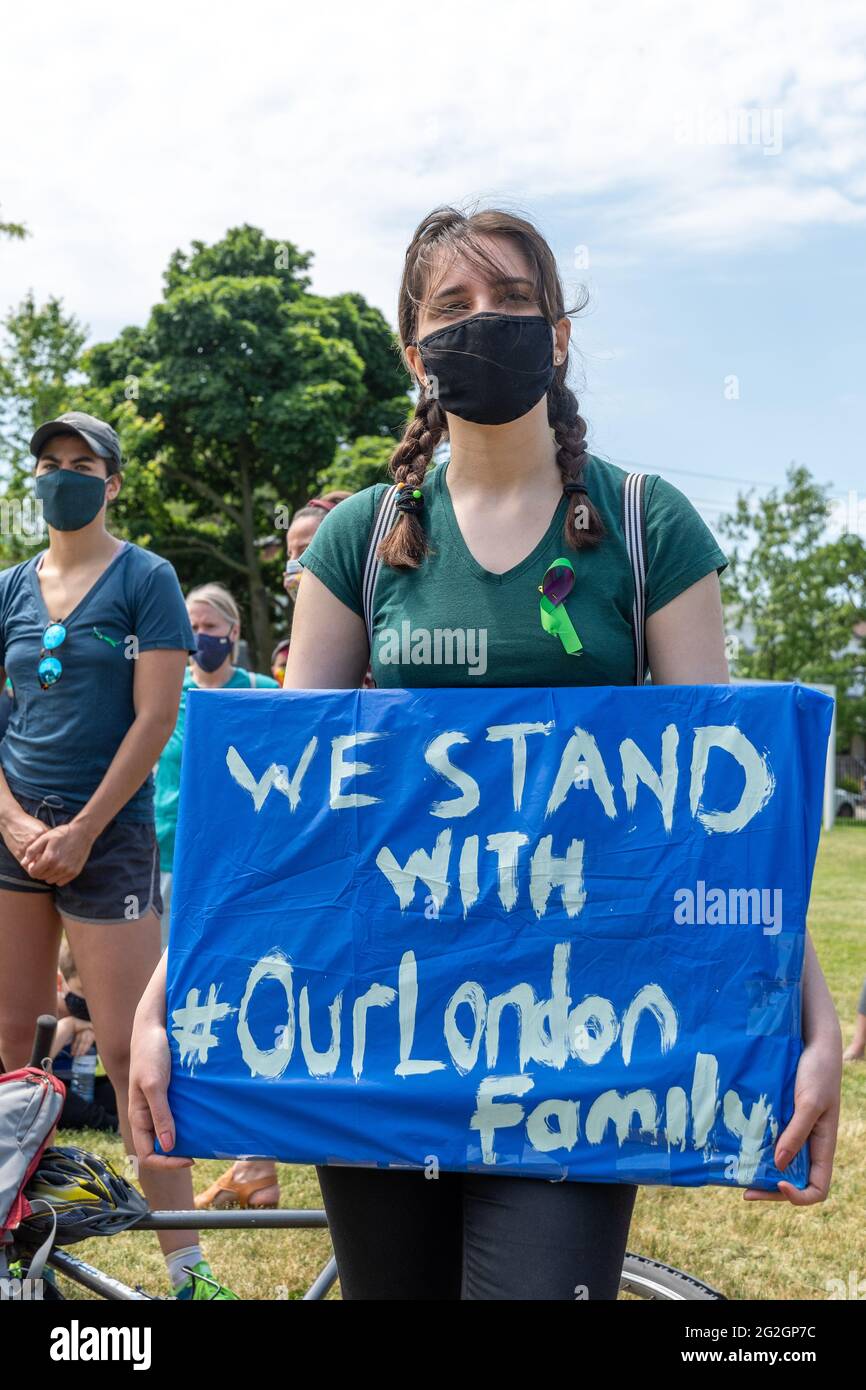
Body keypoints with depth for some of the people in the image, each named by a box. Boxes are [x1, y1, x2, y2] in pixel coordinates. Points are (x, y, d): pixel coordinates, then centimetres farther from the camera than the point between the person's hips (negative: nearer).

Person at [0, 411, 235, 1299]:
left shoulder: (145, 578, -2)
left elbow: (156, 717, -8)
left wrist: (81, 830, -12)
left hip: (107, 834, -4)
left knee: (129, 1050, -5)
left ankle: (185, 1260, 3)